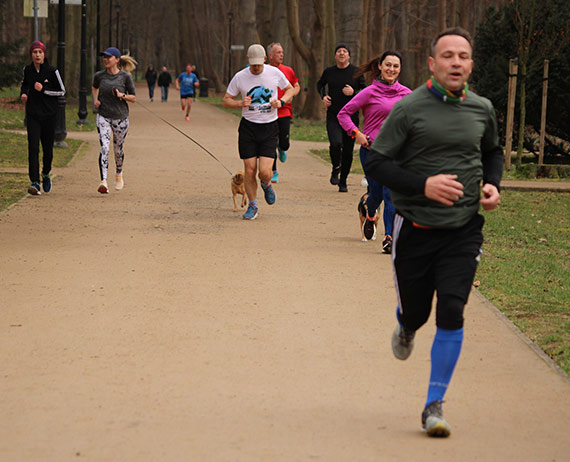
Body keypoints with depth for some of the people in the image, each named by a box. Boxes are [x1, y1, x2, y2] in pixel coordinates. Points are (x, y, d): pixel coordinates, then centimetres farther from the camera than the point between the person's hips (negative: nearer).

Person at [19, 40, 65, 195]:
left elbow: (62, 91, -2)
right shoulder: (27, 70, 3)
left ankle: (46, 174, 36)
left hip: (49, 114, -1)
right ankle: (35, 183, -16)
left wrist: (43, 90, -14)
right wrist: (23, 93, 2)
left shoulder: (52, 71, -7)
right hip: (32, 115, 1)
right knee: (33, 148, -12)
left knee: (48, 148, 8)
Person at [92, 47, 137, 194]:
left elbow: (133, 98, 1)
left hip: (121, 117, 0)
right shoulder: (99, 76, 2)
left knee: (118, 150, 12)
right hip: (103, 117, 0)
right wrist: (95, 99, 7)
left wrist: (122, 96, -18)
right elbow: (94, 87, 25)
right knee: (104, 148, -17)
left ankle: (119, 173, 43)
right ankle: (103, 182, -24)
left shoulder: (125, 76, -4)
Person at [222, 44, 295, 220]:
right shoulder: (239, 77, -4)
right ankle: (252, 206, 19)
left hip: (270, 127, 0)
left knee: (265, 172, -11)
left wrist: (281, 101, -7)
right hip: (248, 127, 1)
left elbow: (290, 89, 14)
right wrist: (240, 103, -16)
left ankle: (267, 185, 26)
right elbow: (225, 100, 4)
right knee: (250, 170, -2)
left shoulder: (275, 73, -3)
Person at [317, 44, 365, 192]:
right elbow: (320, 84, 25)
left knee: (347, 150, 3)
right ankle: (335, 169, 7)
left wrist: (353, 92, -14)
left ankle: (343, 181, 18)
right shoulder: (329, 72, 4)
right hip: (333, 117, 0)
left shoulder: (356, 72, -1)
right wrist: (323, 97, 7)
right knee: (335, 144, -22)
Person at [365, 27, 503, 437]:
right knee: (416, 312, 11)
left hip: (464, 230, 2)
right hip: (416, 230, -2)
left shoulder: (482, 109, 4)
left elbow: (493, 152, 24)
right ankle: (406, 328, 52)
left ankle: (434, 406, -1)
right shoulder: (409, 109, -9)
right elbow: (376, 163, -9)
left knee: (451, 313, -12)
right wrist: (423, 184, -21)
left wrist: (492, 185, 4)